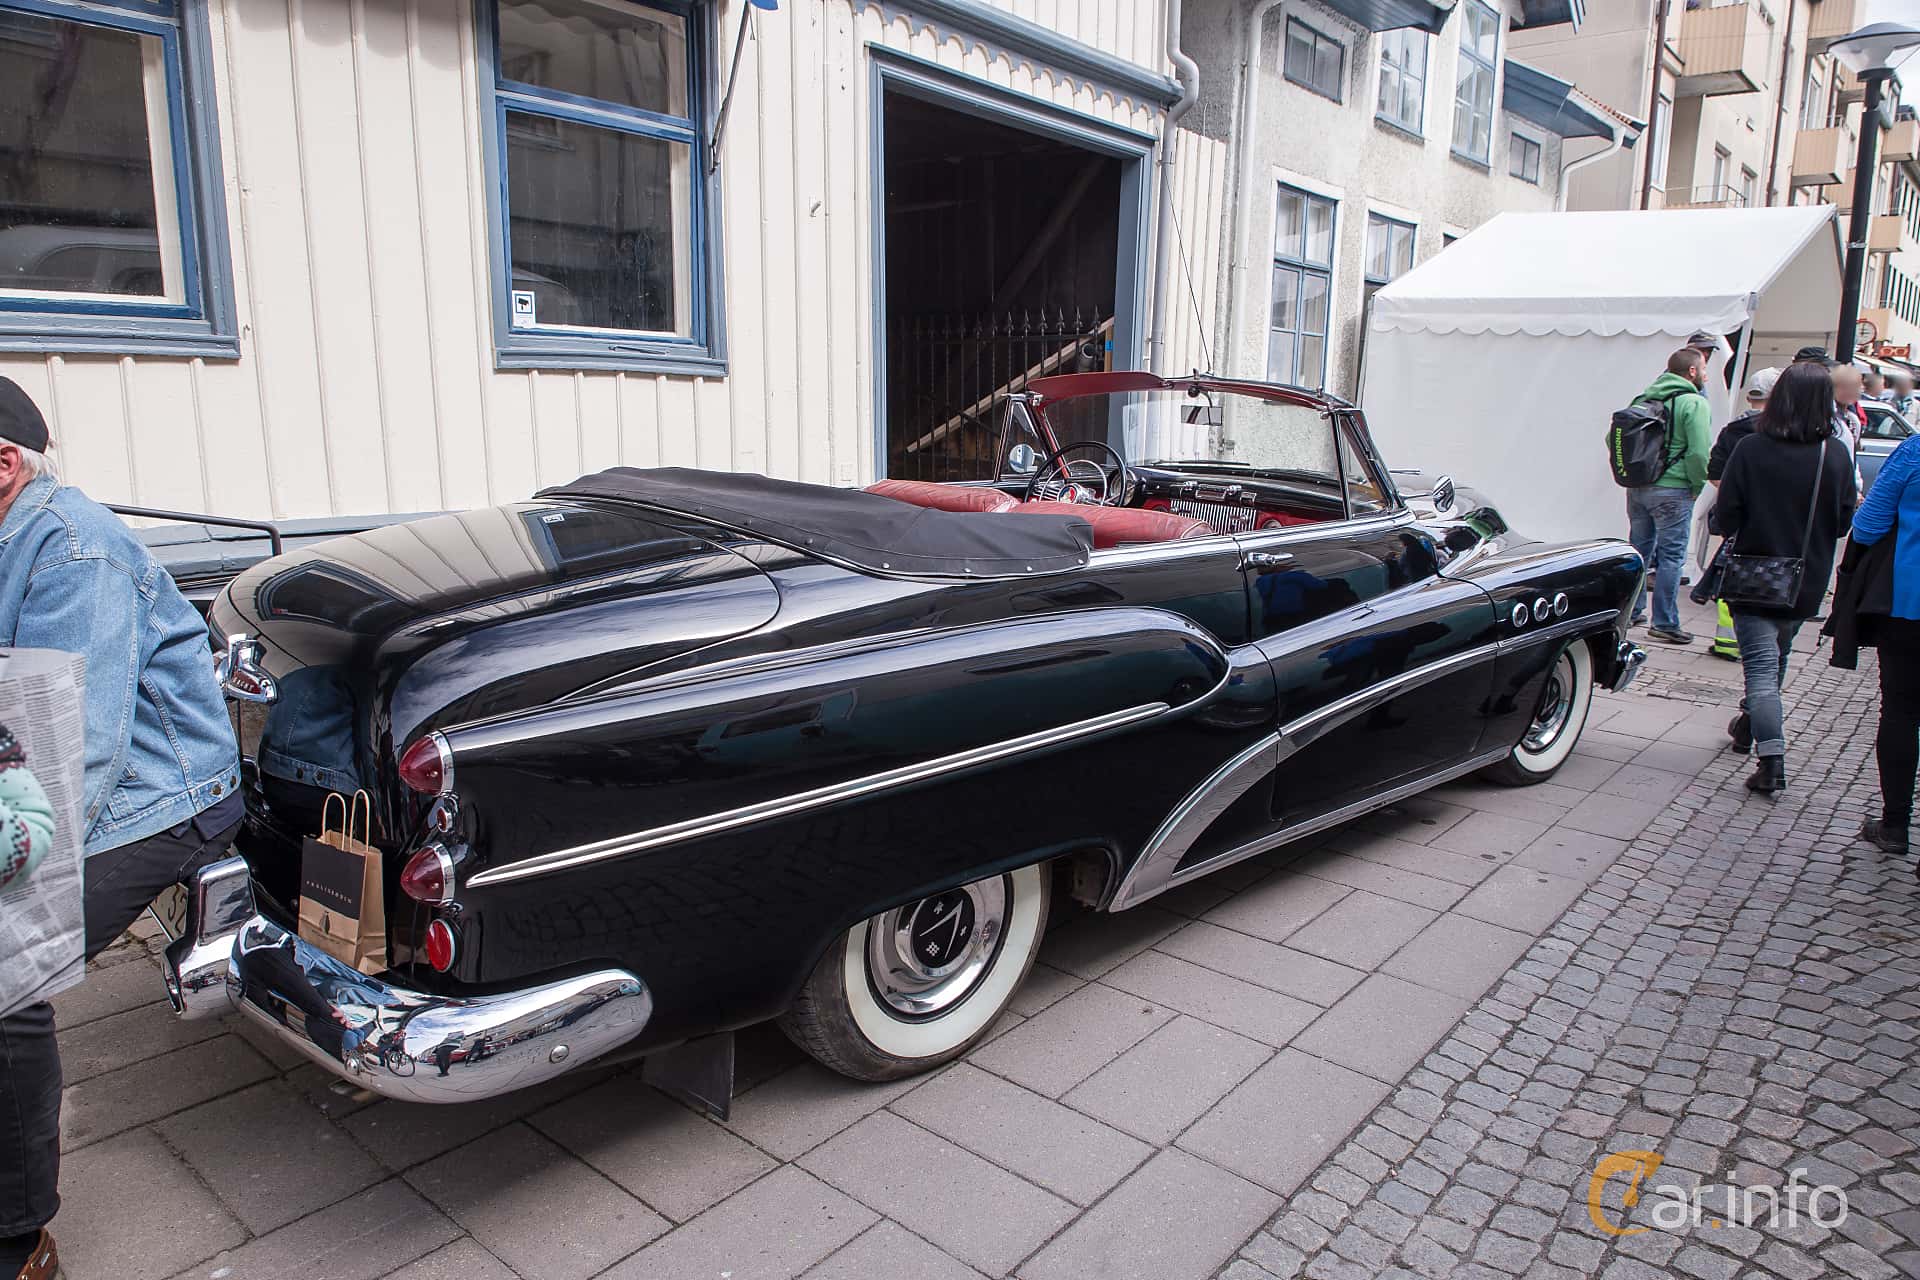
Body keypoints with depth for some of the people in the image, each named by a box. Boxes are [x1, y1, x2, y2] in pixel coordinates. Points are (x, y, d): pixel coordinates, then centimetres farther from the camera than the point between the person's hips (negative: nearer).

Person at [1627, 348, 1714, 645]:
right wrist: (1697, 486, -4)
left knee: (1638, 551, 17)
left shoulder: (1643, 399, 9)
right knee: (1671, 556, 0)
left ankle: (1631, 611, 25)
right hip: (1672, 491, -6)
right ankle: (1665, 623, 1)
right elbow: (1699, 453, -18)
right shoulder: (1694, 403, -11)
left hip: (1637, 488, 6)